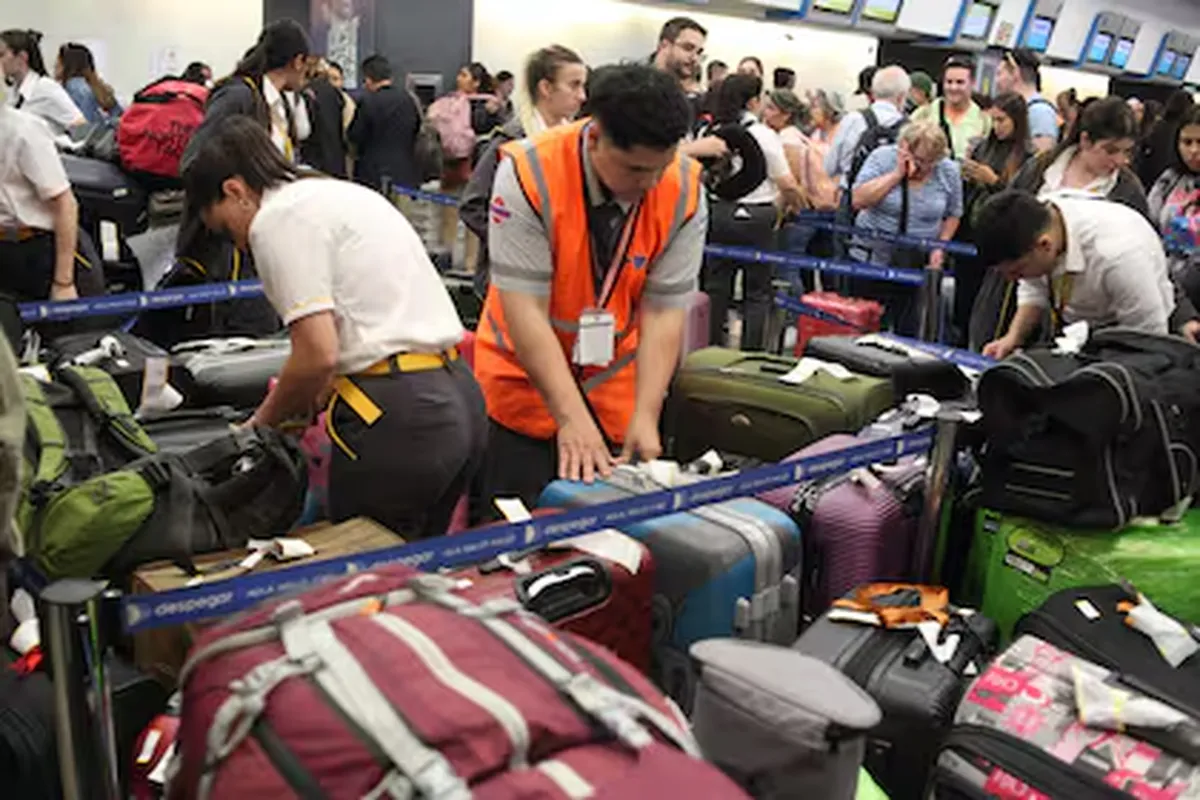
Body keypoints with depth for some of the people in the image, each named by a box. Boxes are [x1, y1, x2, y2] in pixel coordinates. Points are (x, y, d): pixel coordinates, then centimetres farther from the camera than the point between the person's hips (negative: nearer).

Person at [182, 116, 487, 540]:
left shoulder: (279, 218, -5)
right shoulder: (344, 193, 22)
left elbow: (319, 354, -13)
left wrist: (264, 422, 4)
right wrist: (302, 406, 20)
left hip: (400, 417, -9)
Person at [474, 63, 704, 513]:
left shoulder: (685, 191, -14)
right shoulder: (528, 174, -23)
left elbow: (664, 311, -13)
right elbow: (525, 309, -25)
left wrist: (645, 416, -22)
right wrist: (571, 417, -29)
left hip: (617, 383, 3)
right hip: (527, 374, -2)